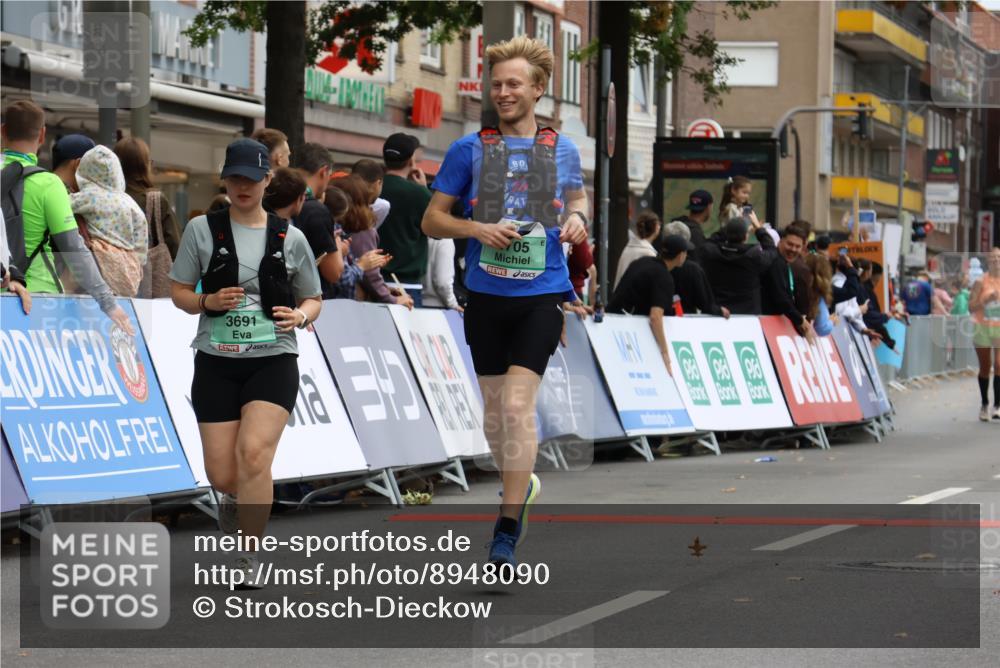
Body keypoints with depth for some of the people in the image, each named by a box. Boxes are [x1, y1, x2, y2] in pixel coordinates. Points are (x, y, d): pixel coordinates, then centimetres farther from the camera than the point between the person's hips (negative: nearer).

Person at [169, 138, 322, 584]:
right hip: (217, 363, 1)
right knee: (221, 476, -1)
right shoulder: (202, 230, 3)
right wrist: (208, 301, -14)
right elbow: (179, 293, 7)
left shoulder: (290, 238, 5)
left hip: (273, 361, -1)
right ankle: (235, 498, 39)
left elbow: (313, 300, 13)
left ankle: (250, 557, -12)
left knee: (253, 451, -24)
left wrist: (301, 315, -10)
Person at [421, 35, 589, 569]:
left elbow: (576, 196, 25)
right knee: (494, 409, 10)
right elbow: (431, 220, 5)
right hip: (485, 297, 2)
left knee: (518, 404, -15)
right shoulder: (468, 150, 2)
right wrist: (477, 229, -13)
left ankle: (508, 530, -12)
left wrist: (577, 218, 2)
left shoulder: (563, 150, 6)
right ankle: (520, 484, 38)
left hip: (542, 295, -2)